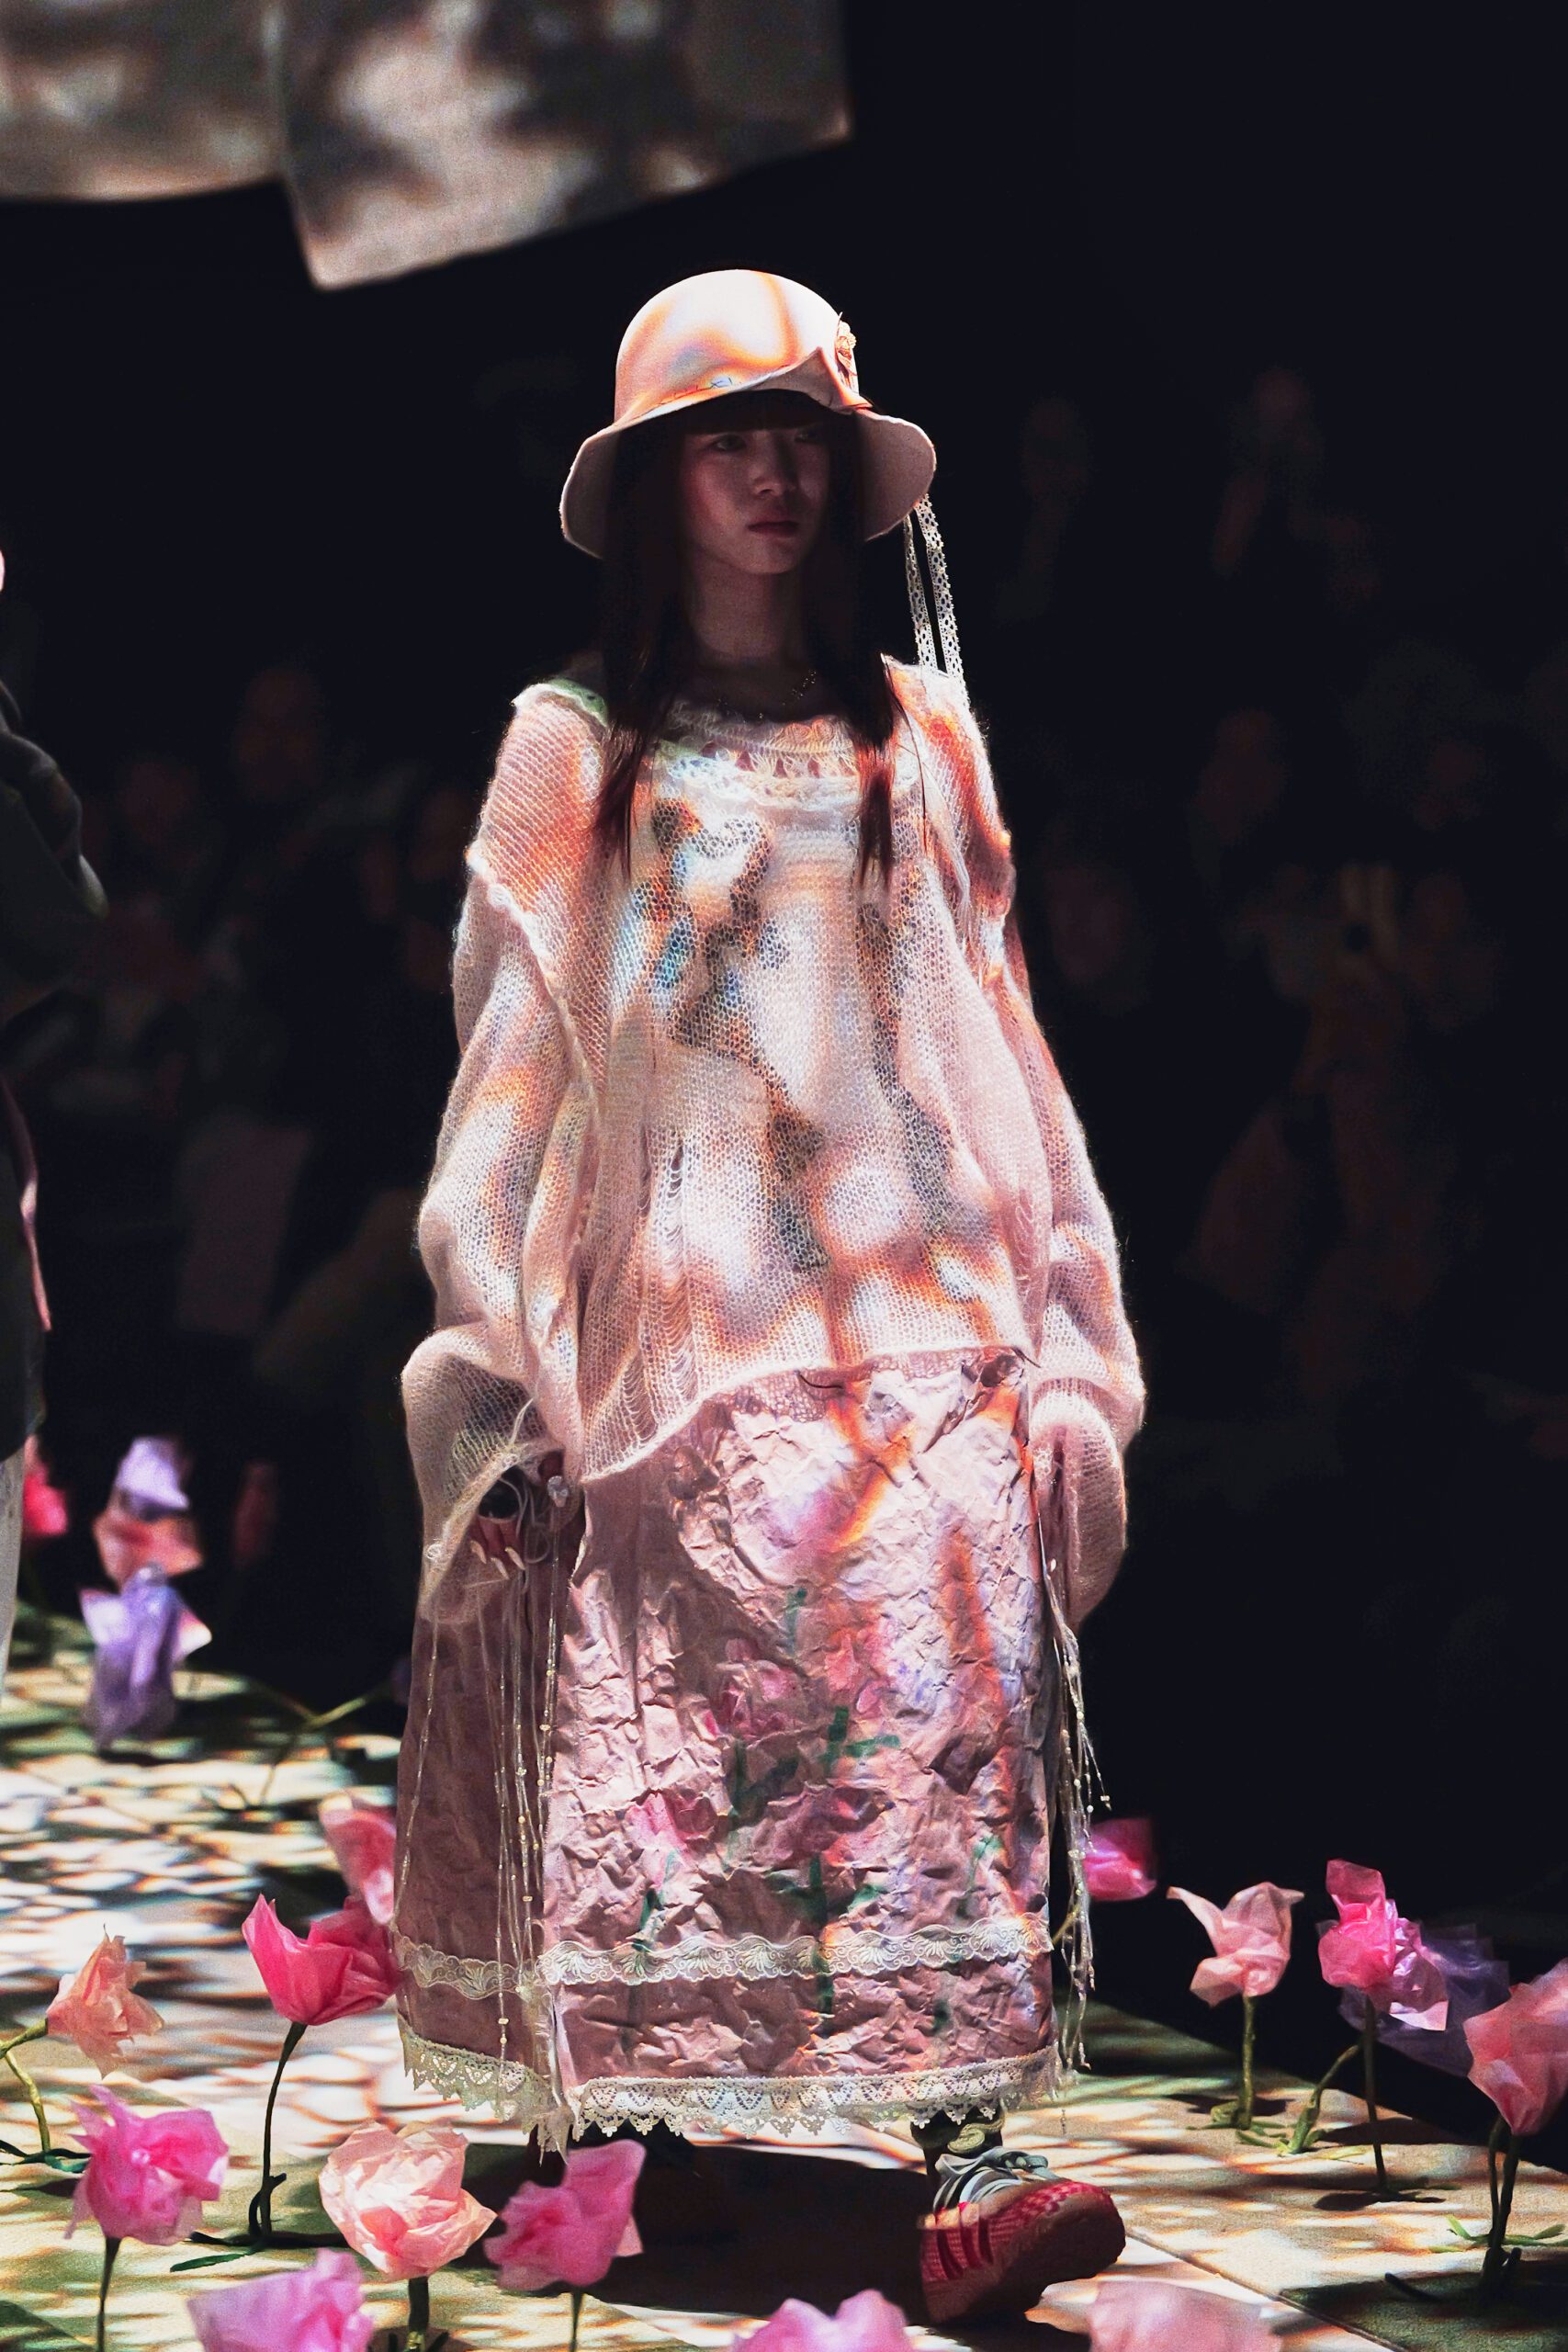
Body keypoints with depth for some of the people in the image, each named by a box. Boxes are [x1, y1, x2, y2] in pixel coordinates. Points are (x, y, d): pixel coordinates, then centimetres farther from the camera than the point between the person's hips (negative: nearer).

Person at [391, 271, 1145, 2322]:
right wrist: (498, 1385, 0)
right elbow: (510, 1079, 8)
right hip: (667, 1342, 0)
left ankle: (968, 2159, -21)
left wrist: (1066, 1351, 7)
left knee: (953, 1743, -14)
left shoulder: (919, 739, 16)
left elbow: (1001, 1055, 14)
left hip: (918, 1339, 1)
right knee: (656, 1771, -5)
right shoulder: (573, 759, 11)